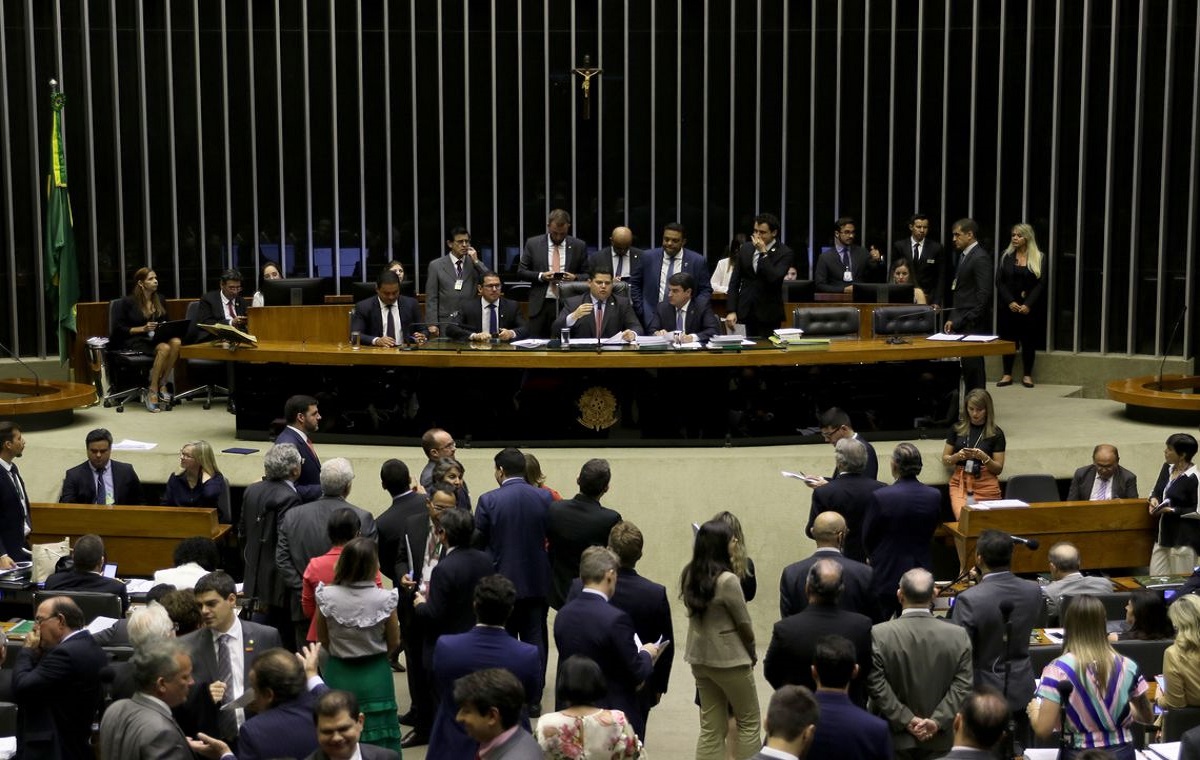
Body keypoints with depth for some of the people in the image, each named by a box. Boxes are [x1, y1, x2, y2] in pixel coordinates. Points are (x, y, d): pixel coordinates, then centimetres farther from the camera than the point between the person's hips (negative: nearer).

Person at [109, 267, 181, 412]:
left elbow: (165, 321, 25)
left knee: (176, 342, -32)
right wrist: (143, 328, -14)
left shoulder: (160, 300, 17)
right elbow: (118, 328, -2)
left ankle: (162, 385, -25)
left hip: (156, 338, 5)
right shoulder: (127, 302, 1)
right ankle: (152, 391, -30)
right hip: (134, 340, -5)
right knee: (164, 348, -36)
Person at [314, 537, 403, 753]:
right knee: (377, 742, 10)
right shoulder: (384, 599, -18)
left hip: (339, 675, 1)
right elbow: (394, 644, -4)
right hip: (375, 676, -1)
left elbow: (323, 641, 1)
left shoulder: (327, 596, -14)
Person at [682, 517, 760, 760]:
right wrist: (752, 653, 7)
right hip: (729, 658, -6)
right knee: (749, 722, 12)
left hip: (699, 657, 6)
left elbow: (692, 612, 7)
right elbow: (744, 623, -11)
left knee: (711, 728, 12)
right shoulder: (727, 580, -20)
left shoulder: (688, 575, -1)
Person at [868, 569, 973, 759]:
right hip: (939, 741, 2)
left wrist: (907, 720, -12)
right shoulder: (958, 635, -6)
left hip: (895, 738, -2)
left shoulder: (879, 634, -12)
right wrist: (938, 721, -13)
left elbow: (876, 685, -15)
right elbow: (963, 685, -10)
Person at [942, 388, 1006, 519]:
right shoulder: (957, 428, 7)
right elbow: (945, 460, 10)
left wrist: (984, 457, -17)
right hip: (960, 482, 1)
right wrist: (958, 456, -11)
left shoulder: (996, 433, 1)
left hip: (986, 484, -1)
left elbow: (998, 469, 2)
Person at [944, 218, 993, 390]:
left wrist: (968, 321, -18)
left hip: (973, 324, -8)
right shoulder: (962, 255, 16)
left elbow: (984, 294, -17)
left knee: (973, 365, -4)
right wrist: (953, 318, 11)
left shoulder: (980, 258, -12)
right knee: (968, 365, 8)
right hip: (960, 322, 8)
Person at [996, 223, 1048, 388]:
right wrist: (1010, 302, -12)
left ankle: (1027, 375, 11)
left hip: (1029, 308, -1)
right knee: (1008, 339, 3)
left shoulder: (1039, 258, 1)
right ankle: (1007, 375, 10)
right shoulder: (1006, 256, 6)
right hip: (1008, 307, 1)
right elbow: (999, 281, 0)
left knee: (1029, 341, 3)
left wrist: (1028, 305, -14)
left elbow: (1041, 283, -4)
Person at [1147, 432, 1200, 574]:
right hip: (1164, 535, 8)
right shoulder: (1167, 468, 8)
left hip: (1183, 539, -8)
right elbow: (1157, 491, 20)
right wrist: (1154, 499, -1)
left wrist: (1173, 510, -20)